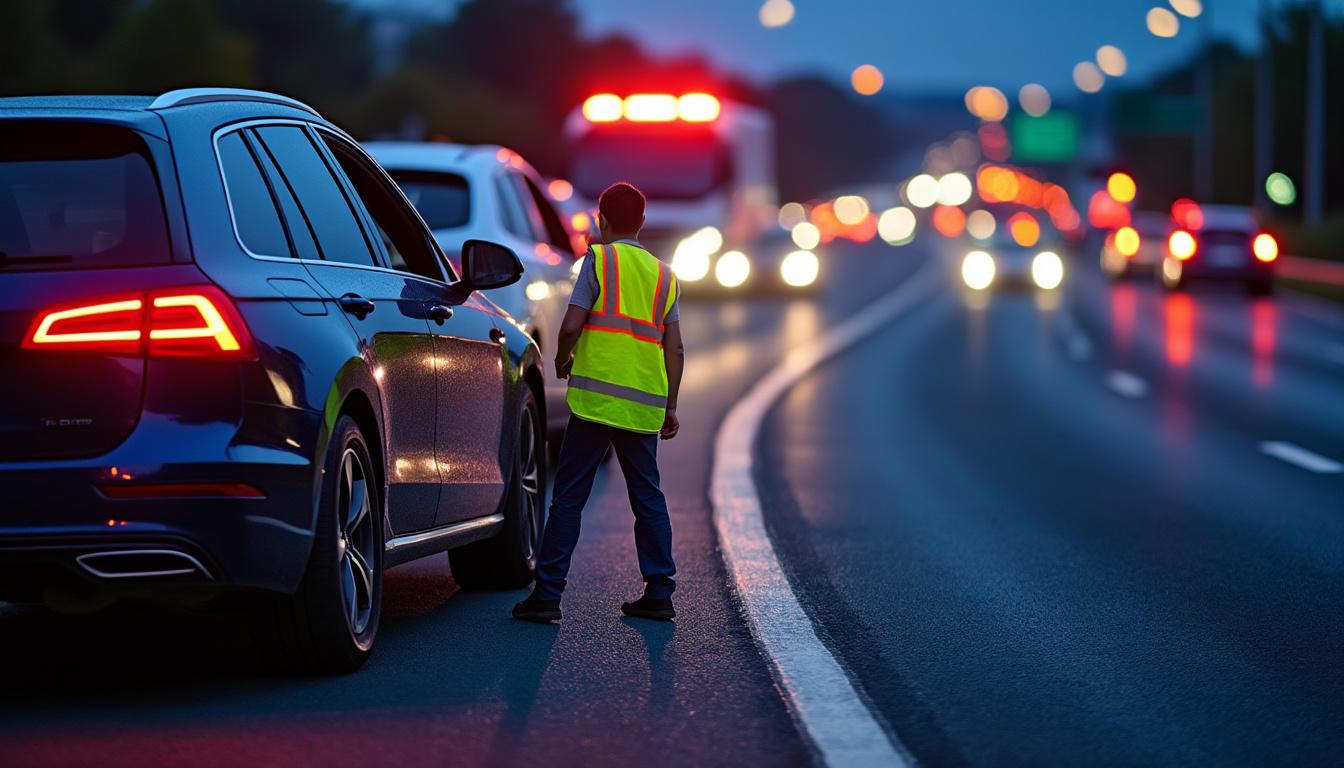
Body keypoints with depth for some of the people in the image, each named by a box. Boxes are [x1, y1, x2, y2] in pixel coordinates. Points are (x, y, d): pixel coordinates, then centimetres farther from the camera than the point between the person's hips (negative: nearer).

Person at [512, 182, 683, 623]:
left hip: (597, 399, -5)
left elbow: (572, 325, -10)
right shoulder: (663, 275, 14)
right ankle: (658, 593, 11)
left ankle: (547, 594, -5)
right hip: (645, 405, 5)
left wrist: (563, 359, 10)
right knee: (648, 496, 13)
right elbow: (674, 347, 11)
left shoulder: (599, 260, -1)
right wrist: (670, 406, 17)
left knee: (569, 497, -3)